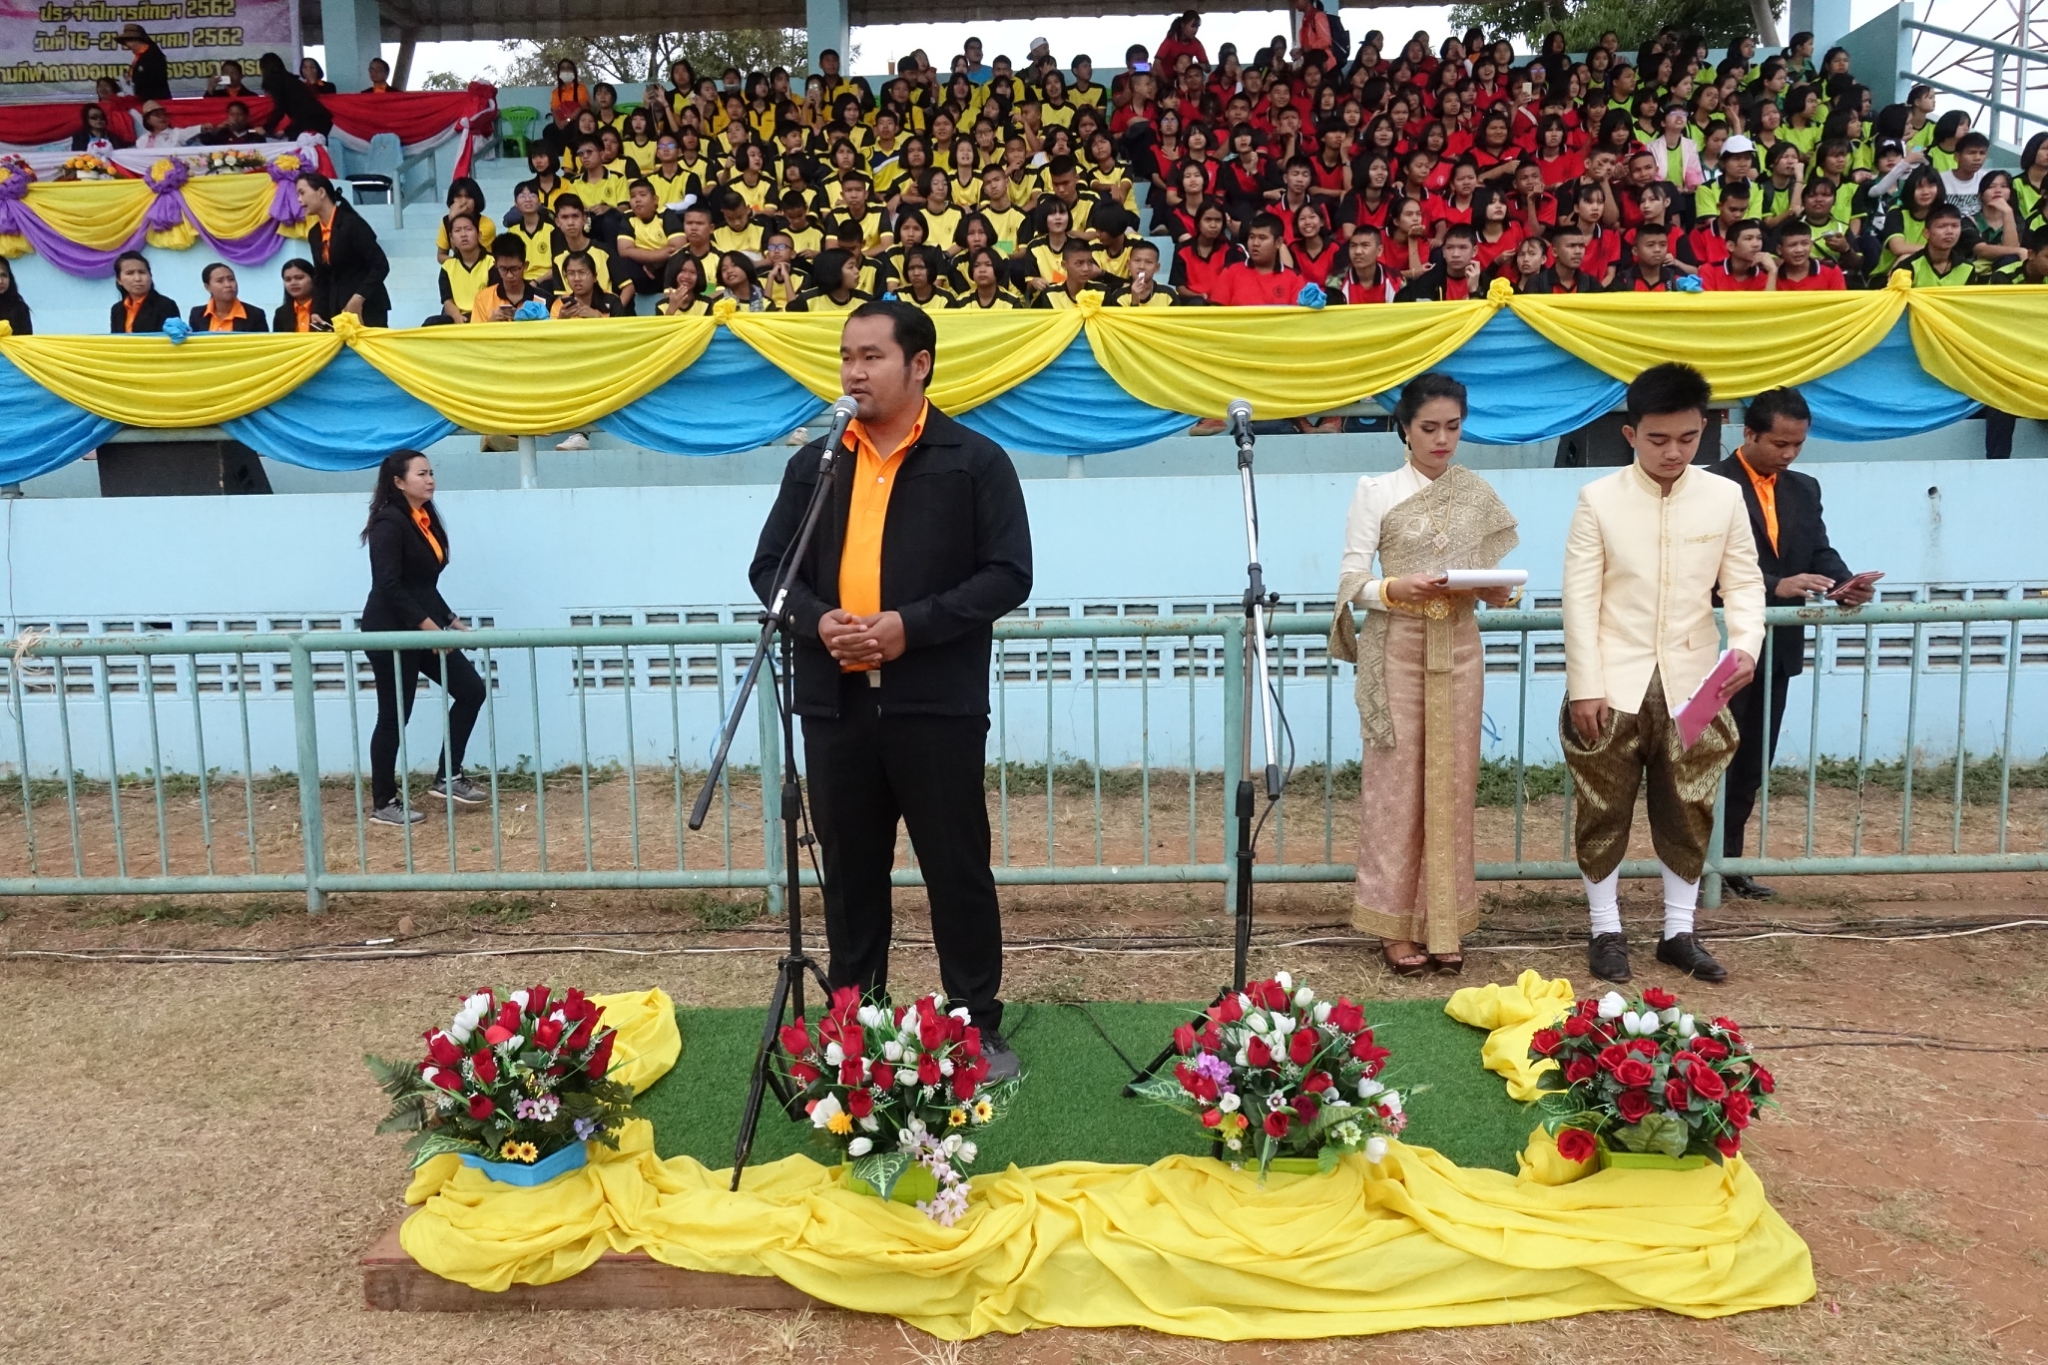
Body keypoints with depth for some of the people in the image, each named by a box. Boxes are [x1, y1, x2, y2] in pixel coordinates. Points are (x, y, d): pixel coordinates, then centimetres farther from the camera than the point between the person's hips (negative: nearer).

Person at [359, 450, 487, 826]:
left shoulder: (425, 519, 12)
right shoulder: (389, 522, -15)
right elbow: (388, 585, -22)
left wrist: (450, 620, 12)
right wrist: (426, 624, -23)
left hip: (423, 627, 9)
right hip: (392, 631, -9)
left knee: (471, 689, 5)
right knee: (394, 716, -2)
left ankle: (448, 778, 13)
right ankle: (383, 804, 10)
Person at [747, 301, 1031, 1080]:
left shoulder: (975, 461, 0)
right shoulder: (814, 463, 13)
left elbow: (1008, 574, -6)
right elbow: (770, 566, 13)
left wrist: (913, 624, -17)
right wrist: (816, 620, -8)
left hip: (937, 703, -4)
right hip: (835, 702, 4)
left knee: (957, 870, 4)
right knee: (851, 873, 13)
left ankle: (977, 1025, 17)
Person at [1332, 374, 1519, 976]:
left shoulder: (1478, 494, 8)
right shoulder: (1376, 491, -2)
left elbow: (1493, 577, 10)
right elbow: (1351, 580, -5)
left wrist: (1496, 589, -12)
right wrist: (1398, 588, -23)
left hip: (1457, 650, 3)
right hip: (1396, 650, -3)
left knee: (1451, 784, 5)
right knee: (1395, 782, -1)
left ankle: (1443, 923, 14)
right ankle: (1396, 923, 8)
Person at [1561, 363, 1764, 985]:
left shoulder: (1725, 497, 2)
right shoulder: (1599, 499, -5)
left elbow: (1744, 583, 5)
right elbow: (1581, 597, -6)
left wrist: (1746, 644, -15)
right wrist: (1585, 687, -10)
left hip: (1692, 686, 2)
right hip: (1614, 687, -2)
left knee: (1688, 813, 10)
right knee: (1604, 811, 6)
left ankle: (1679, 932, 25)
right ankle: (1606, 930, 20)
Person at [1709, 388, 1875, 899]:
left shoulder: (1804, 489, 12)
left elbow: (1820, 551, 7)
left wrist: (1845, 583, -15)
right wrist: (1776, 586, -30)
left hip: (1777, 647, 7)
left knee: (1752, 762, 11)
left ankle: (1728, 861, 20)